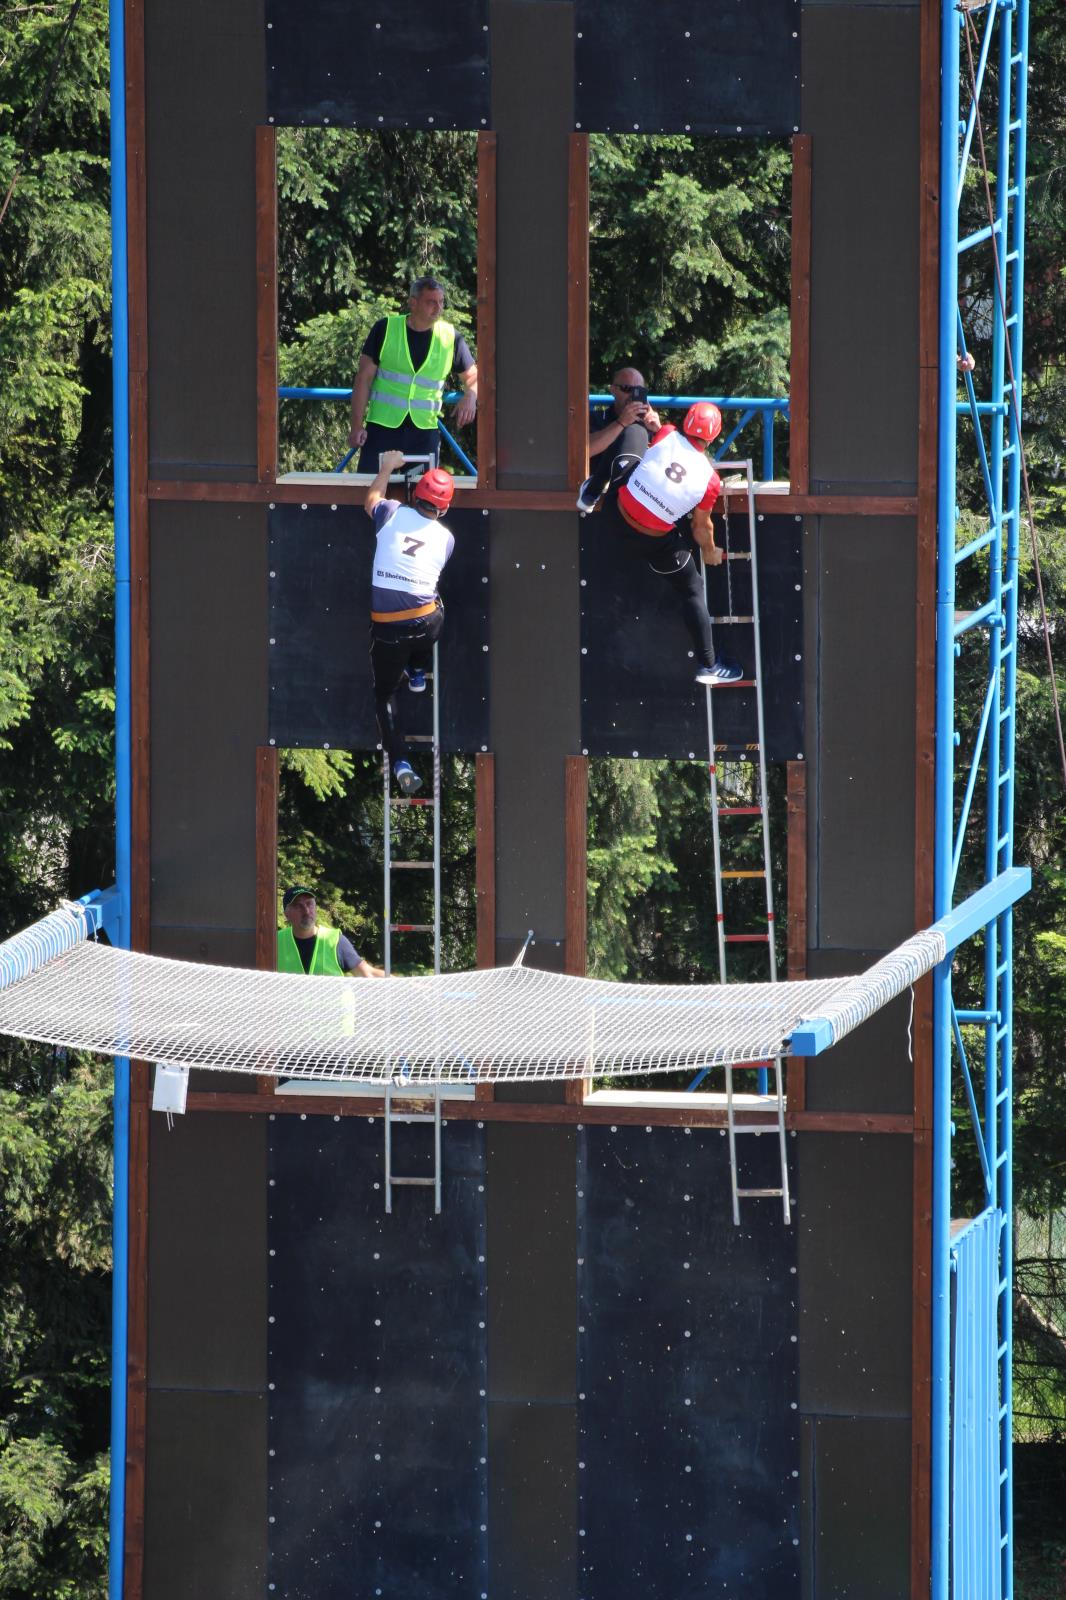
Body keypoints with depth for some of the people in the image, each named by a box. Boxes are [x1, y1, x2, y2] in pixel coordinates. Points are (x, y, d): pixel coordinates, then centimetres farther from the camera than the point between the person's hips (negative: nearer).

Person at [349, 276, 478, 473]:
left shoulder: (450, 337, 4)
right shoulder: (385, 329, -1)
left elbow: (473, 377, 15)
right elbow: (363, 379, 1)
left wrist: (470, 396, -10)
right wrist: (357, 427, -6)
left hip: (424, 431, 2)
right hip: (383, 426, -2)